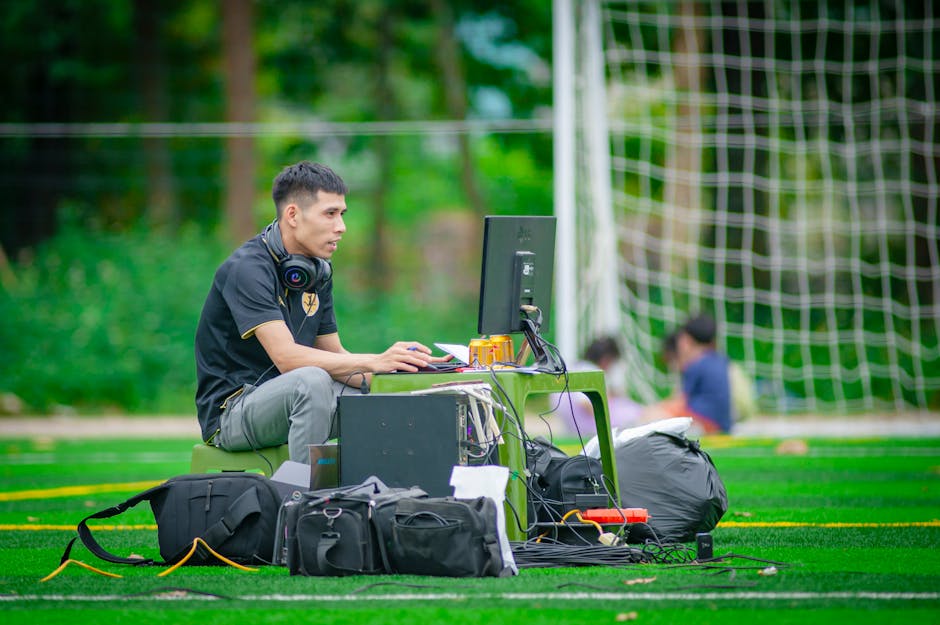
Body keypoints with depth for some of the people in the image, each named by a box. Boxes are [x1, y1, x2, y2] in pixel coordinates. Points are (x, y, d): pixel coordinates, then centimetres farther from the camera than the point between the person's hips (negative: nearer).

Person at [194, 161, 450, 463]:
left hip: (293, 398, 8)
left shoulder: (318, 271, 8)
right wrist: (374, 362, -33)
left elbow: (333, 353, 10)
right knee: (311, 381, -34)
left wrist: (391, 366, -9)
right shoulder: (247, 268, -19)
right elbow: (286, 357, -29)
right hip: (231, 409, -8)